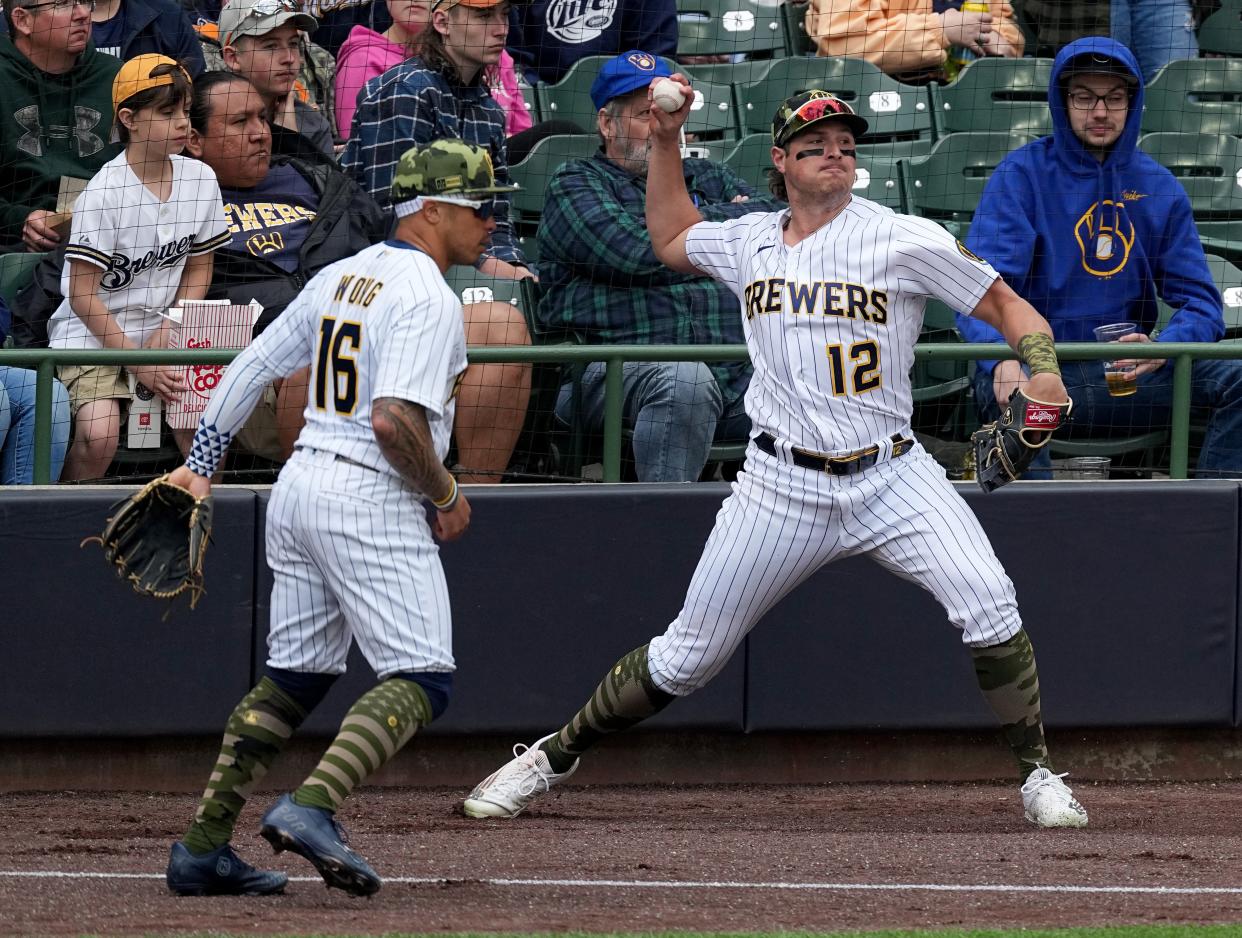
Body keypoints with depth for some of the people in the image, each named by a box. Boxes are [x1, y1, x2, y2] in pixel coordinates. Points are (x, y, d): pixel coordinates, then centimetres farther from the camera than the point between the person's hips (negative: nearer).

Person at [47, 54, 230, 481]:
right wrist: (137, 361, -17)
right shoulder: (105, 193, -17)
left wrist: (167, 334, -4)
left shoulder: (200, 179, 0)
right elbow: (82, 294, -15)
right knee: (99, 434, -26)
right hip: (92, 335, -5)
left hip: (160, 333, 5)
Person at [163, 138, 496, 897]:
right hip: (370, 497, -9)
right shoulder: (428, 299, -13)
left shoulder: (339, 278, 15)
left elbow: (253, 366, 17)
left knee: (295, 677, 15)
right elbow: (395, 420, -23)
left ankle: (203, 848, 11)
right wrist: (447, 496, -9)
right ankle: (313, 807, -27)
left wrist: (200, 464, 20)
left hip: (299, 488, 9)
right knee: (422, 680, -8)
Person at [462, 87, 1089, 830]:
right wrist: (666, 141, 23)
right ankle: (555, 756, 24)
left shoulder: (902, 240, -4)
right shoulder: (749, 244, 9)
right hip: (783, 486, 2)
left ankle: (1038, 773, -6)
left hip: (890, 478, -2)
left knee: (989, 607, -23)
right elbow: (670, 238, 31)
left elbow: (1008, 306, -2)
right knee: (688, 657, 6)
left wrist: (1042, 372, -20)